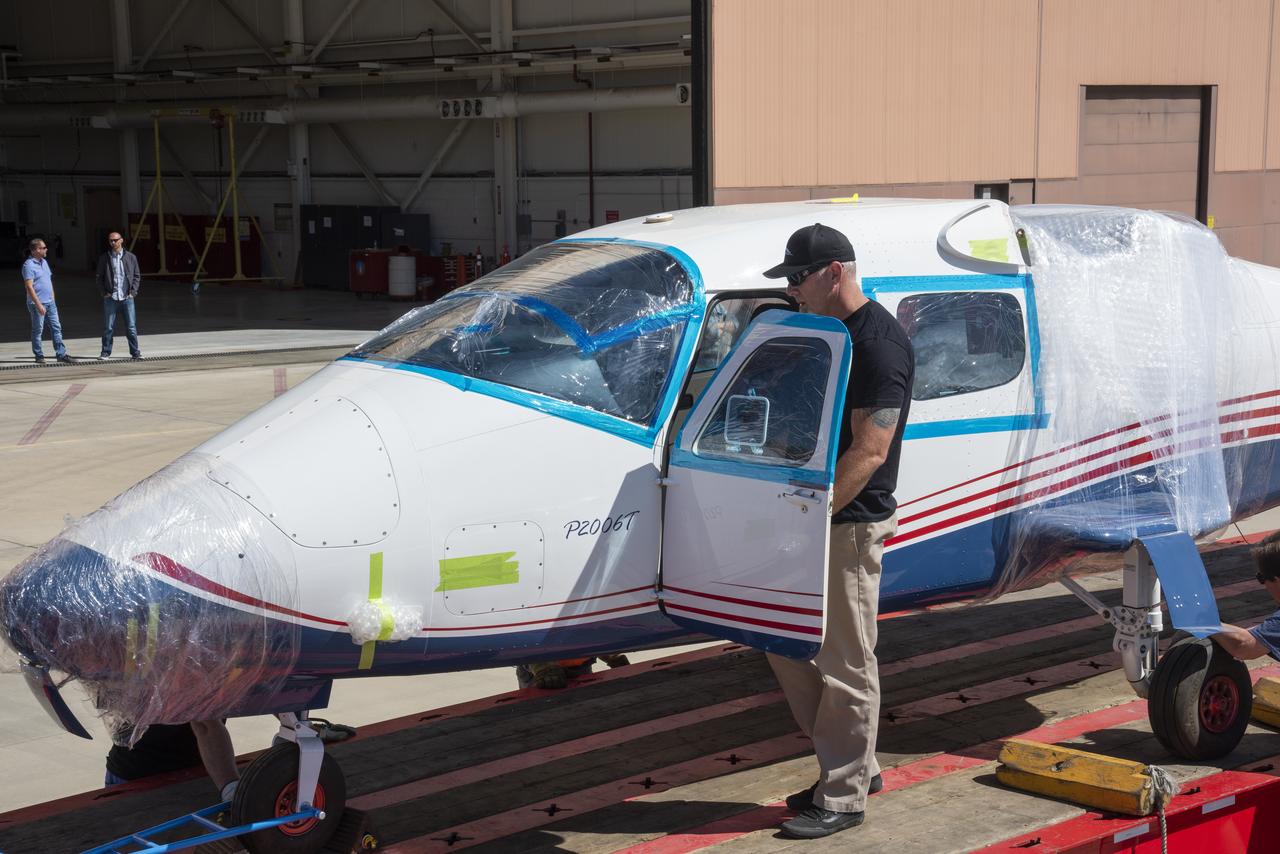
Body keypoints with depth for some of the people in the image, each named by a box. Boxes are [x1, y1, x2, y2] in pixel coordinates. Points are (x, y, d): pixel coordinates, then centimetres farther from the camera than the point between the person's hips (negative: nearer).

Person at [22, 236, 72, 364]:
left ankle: (61, 354, 6)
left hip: (50, 302, 8)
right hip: (37, 303, -8)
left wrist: (52, 298, 17)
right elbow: (29, 287, -18)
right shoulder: (28, 265, -13)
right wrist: (38, 304, -22)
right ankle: (39, 356, 9)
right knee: (38, 330, 2)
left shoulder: (44, 262, 13)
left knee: (56, 327, 4)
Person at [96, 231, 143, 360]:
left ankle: (135, 352, 10)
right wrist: (104, 292, -2)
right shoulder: (104, 258, 5)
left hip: (127, 298, 0)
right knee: (108, 328, 2)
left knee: (131, 327, 2)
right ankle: (105, 353, 10)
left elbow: (137, 276, 9)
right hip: (110, 298, 0)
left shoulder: (131, 257, 6)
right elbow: (99, 277, 8)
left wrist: (133, 291, -1)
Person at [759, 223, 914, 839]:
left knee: (845, 665, 1)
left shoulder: (879, 343, -17)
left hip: (850, 524, -10)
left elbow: (869, 453, -22)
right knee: (787, 646, 15)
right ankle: (854, 766, 28)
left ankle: (843, 797, 12)